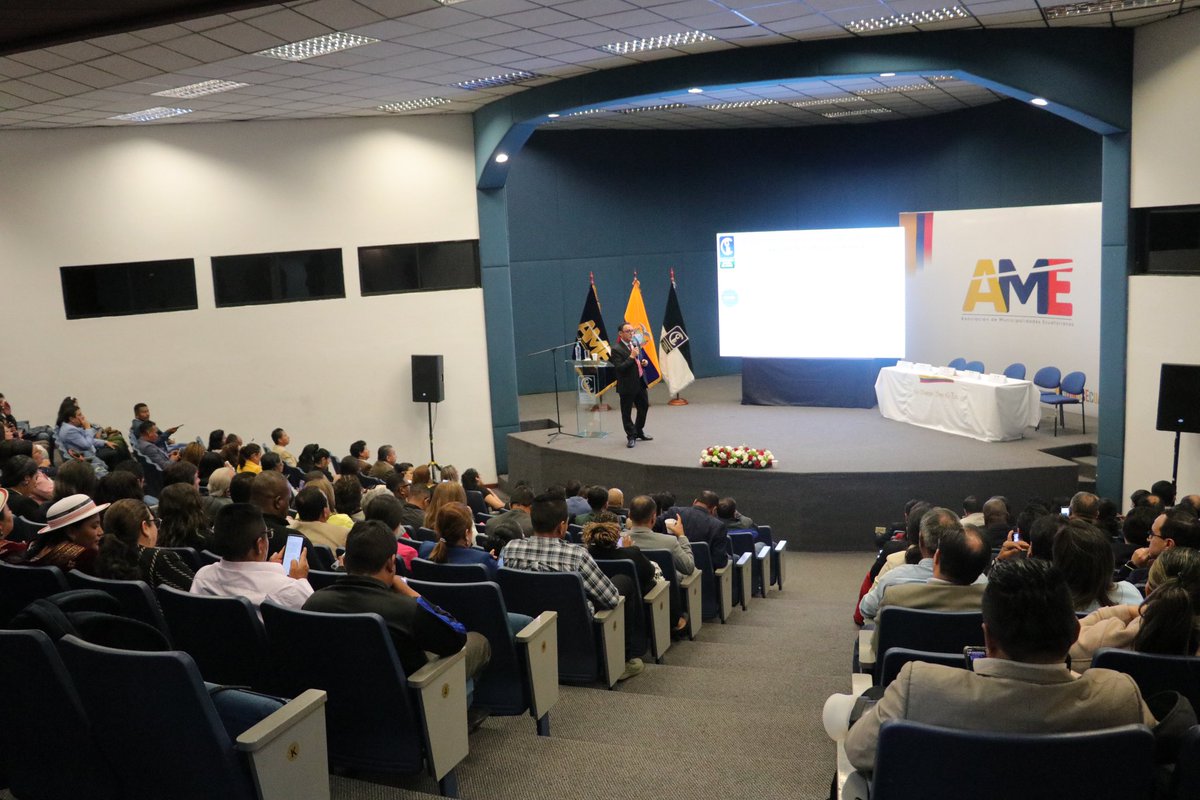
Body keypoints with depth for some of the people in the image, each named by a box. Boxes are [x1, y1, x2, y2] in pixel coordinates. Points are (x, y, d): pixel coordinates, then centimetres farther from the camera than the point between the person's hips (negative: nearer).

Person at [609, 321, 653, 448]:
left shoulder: (636, 343, 7)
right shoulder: (616, 349, -16)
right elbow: (619, 368, -23)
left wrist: (645, 362, -1)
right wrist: (631, 357, -25)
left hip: (640, 383, 7)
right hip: (627, 386, -7)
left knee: (644, 407, 18)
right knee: (627, 413, 3)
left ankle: (639, 433, 35)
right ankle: (631, 437, 16)